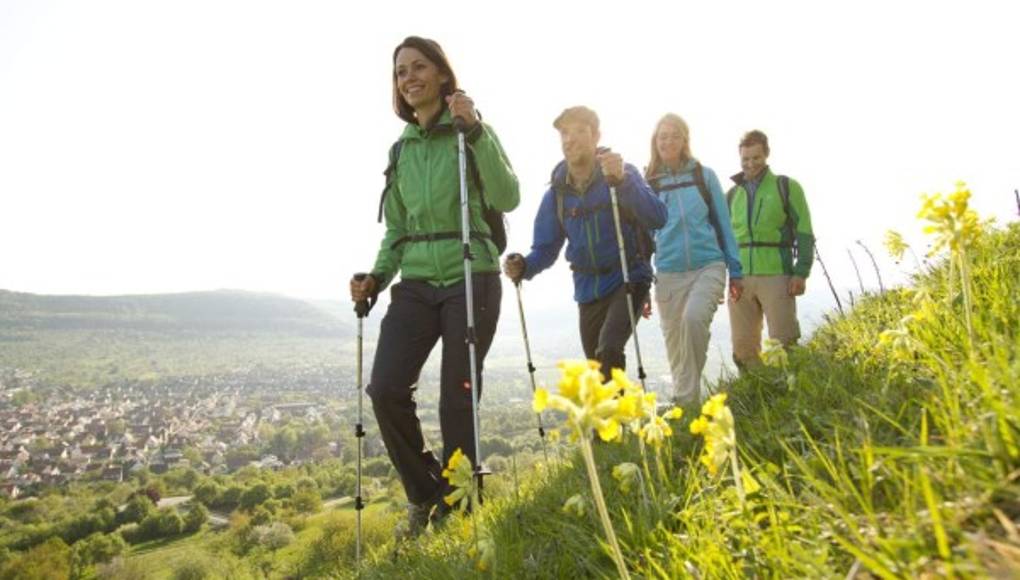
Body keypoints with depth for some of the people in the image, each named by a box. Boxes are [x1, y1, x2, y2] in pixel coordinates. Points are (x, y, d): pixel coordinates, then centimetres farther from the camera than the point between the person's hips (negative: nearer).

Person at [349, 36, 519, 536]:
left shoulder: (472, 130, 1)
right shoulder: (400, 149, 15)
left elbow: (508, 198, -13)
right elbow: (395, 228, 17)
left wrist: (474, 130, -19)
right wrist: (376, 278, 2)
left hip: (470, 279, -4)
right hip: (416, 284, 5)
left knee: (457, 400, -2)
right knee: (386, 389, -8)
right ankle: (426, 493, 17)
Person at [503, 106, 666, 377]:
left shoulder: (624, 173, -8)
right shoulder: (557, 192, 3)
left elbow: (657, 219, -22)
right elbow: (546, 248, 5)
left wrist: (622, 180, -35)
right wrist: (524, 267, -16)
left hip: (629, 278, -5)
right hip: (588, 289, 5)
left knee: (608, 350, -27)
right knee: (597, 367, 13)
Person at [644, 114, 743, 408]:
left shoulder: (705, 176, 4)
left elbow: (723, 224, 9)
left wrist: (736, 272, 7)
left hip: (709, 266, -1)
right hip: (669, 273, 1)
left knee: (694, 317, -28)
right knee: (675, 347, 3)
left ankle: (690, 394, -9)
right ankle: (686, 405, 20)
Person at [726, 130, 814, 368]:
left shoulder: (786, 187, 5)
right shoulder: (732, 194, 16)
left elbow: (804, 233, -1)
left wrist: (801, 273, -11)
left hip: (776, 276, -4)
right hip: (740, 279, 4)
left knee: (783, 343, -5)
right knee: (743, 346, 6)